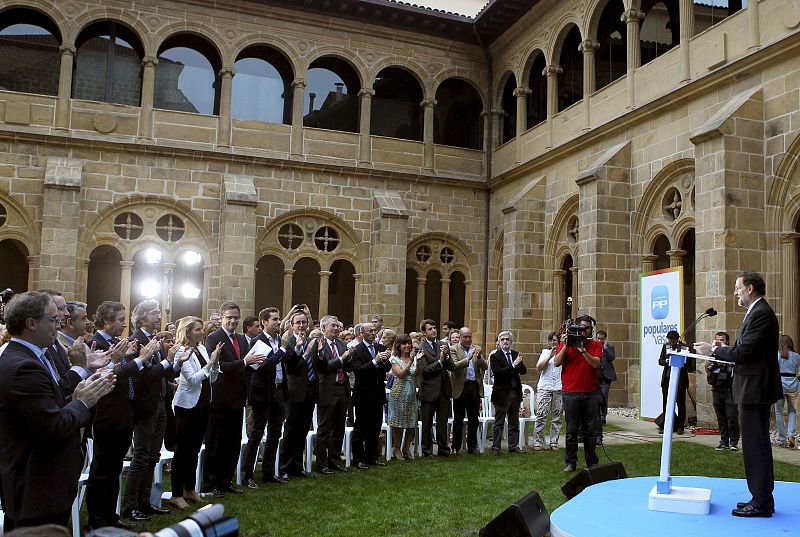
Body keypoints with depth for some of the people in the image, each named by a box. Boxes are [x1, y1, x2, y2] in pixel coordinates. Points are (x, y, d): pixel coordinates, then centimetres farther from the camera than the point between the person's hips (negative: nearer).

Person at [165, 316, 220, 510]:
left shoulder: (202, 348, 7)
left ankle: (190, 489, 26)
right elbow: (193, 379, -20)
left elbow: (212, 378, 9)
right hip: (187, 405, -7)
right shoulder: (181, 352, -12)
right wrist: (210, 361, -20)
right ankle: (176, 495, 9)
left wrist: (215, 361, -7)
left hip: (203, 404, 7)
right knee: (182, 450, 1)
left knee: (194, 449, 15)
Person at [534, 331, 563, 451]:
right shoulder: (545, 351, 14)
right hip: (544, 387, 0)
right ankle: (538, 442, -1)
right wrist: (550, 355, -7)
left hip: (559, 388, 0)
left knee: (557, 417, 2)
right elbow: (539, 367, 3)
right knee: (541, 416, -5)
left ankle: (554, 442, 9)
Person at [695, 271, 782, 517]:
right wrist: (719, 351, 6)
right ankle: (762, 498, 24)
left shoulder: (761, 314, -17)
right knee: (756, 444, 15)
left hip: (755, 389, -11)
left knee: (756, 444, -5)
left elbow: (744, 353, -22)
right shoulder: (757, 312, 16)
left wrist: (713, 350, -11)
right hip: (753, 389, 11)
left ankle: (762, 502, 3)